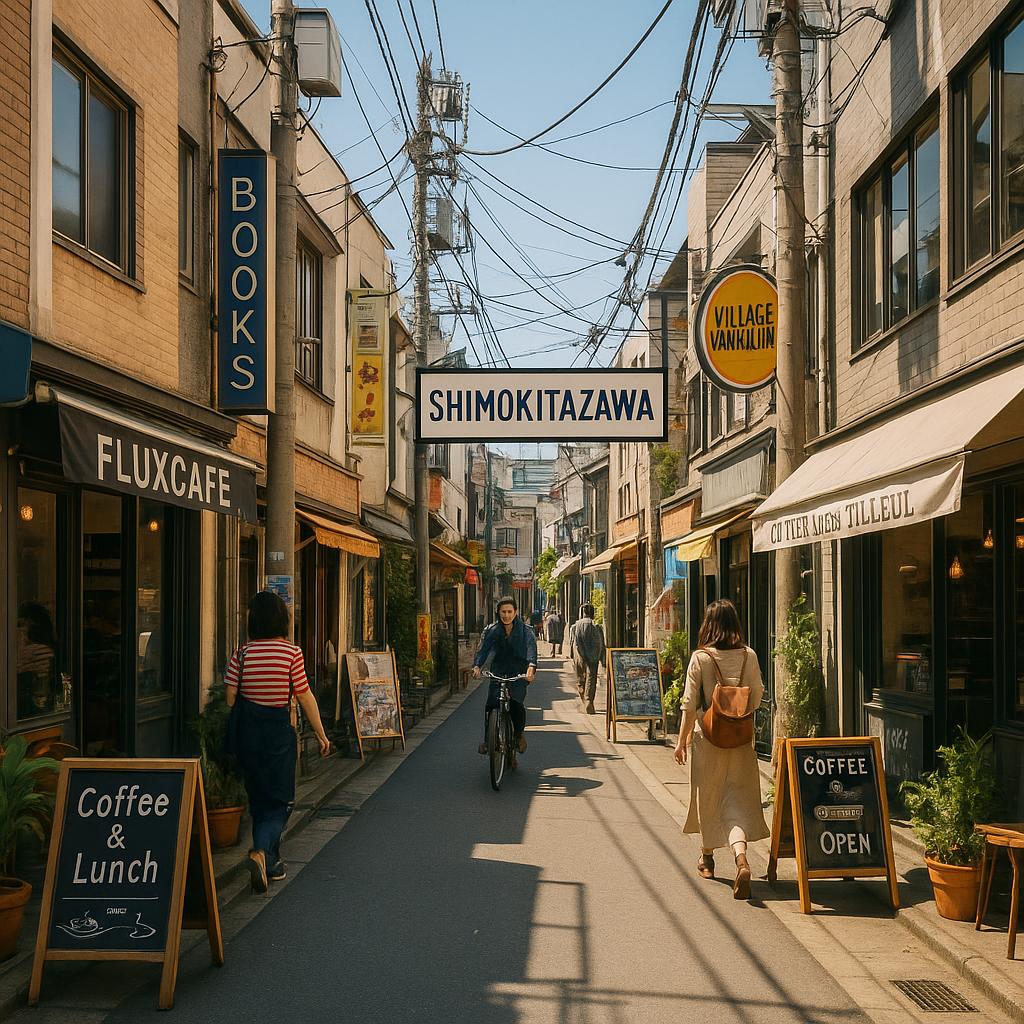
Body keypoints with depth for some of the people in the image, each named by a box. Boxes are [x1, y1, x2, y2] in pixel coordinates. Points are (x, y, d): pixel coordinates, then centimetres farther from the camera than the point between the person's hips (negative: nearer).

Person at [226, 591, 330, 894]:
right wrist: (321, 735, 5)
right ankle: (261, 851, -21)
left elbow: (229, 698, -4)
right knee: (279, 801, 4)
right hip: (279, 730, -3)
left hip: (247, 730, 3)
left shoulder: (242, 654, -4)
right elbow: (305, 698, -5)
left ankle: (271, 864, 26)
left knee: (258, 799, 16)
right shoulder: (291, 653, -9)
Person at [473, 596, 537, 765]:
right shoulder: (492, 631, 2)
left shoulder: (525, 631, -4)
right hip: (498, 672, 2)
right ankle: (487, 739, 1)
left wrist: (531, 667, -39)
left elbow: (531, 649, -19)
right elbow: (483, 649, -10)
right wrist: (477, 666, -30)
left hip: (519, 674, -2)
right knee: (490, 704, -17)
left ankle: (519, 735, 7)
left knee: (517, 703, -21)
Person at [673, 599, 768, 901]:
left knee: (708, 797, 15)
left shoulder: (700, 657, -10)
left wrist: (682, 740, -1)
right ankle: (742, 860, -19)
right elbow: (757, 698, 6)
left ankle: (707, 858, 33)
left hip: (708, 736, -2)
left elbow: (690, 704, -8)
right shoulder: (748, 656, -2)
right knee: (737, 799, 2)